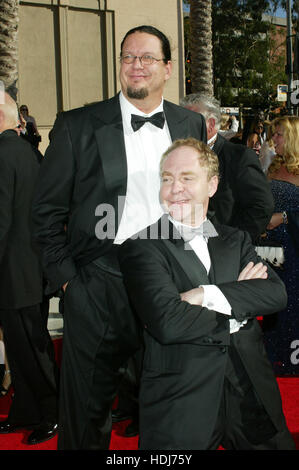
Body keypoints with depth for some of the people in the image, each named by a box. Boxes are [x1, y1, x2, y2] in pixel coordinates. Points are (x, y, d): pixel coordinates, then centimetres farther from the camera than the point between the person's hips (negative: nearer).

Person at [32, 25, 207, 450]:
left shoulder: (191, 126, 7)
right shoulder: (78, 127, -2)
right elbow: (47, 210, 0)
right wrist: (65, 277, -6)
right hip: (100, 286, -2)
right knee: (87, 406, 10)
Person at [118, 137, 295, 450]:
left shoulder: (236, 241, 10)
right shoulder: (140, 246, -6)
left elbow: (276, 293, -5)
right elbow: (167, 323, -19)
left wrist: (206, 294, -18)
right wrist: (240, 308, -8)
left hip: (251, 395, 5)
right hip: (180, 405, -4)